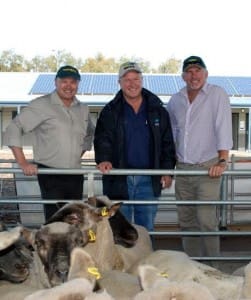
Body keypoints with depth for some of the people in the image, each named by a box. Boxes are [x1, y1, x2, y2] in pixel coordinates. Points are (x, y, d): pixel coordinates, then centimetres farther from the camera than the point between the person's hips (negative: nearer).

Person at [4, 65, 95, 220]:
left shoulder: (83, 109, 12)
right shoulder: (41, 105, -6)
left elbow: (90, 133, 29)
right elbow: (13, 129, -9)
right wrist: (23, 162, -14)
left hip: (76, 175, 6)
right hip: (51, 175, -6)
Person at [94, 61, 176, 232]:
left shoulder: (158, 111, 8)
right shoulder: (110, 111, 3)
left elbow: (167, 143, 10)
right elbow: (102, 139, -6)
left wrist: (167, 171, 2)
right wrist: (103, 159, -25)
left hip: (148, 180, 2)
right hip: (119, 180, -1)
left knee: (146, 229, 11)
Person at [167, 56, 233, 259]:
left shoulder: (217, 94, -4)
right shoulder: (176, 100, 11)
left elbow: (223, 128, -12)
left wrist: (222, 160, -21)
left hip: (208, 168, -5)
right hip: (183, 168, 5)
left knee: (206, 221, -9)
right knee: (186, 221, 11)